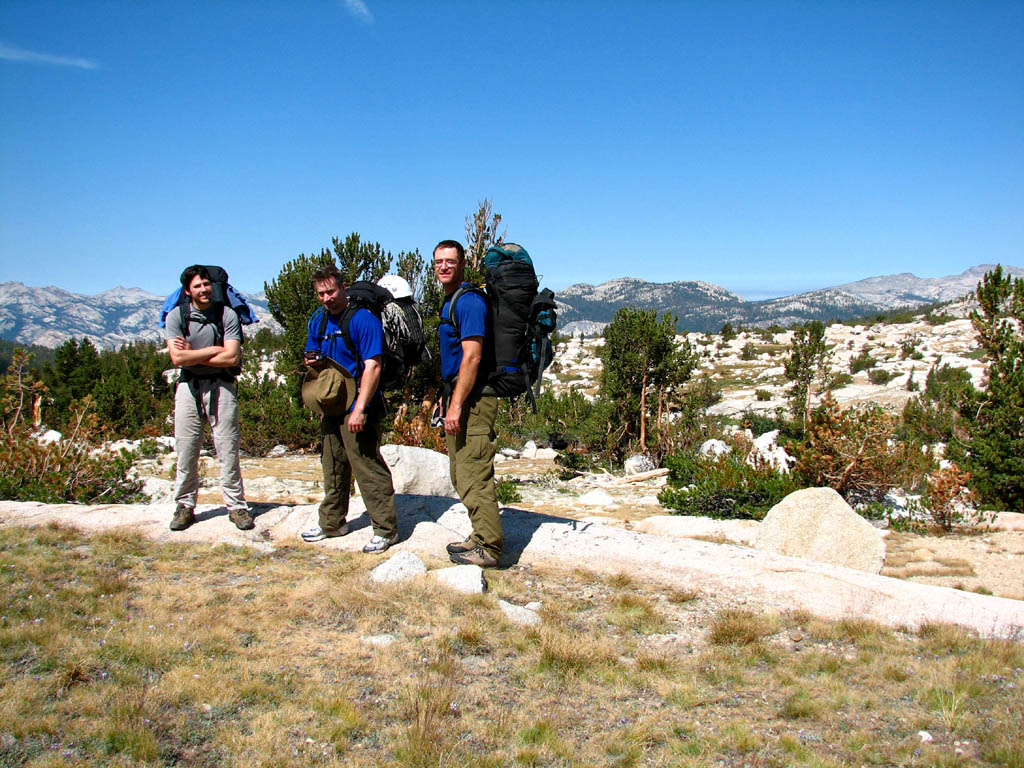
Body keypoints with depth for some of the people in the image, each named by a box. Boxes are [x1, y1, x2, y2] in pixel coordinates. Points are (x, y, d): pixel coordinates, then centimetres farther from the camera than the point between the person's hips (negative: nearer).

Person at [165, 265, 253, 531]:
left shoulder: (227, 315, -2)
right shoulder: (176, 317, 1)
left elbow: (232, 358, -11)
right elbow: (178, 358, -10)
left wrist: (192, 355, -7)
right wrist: (214, 350, -9)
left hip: (220, 386, -1)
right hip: (188, 387, 1)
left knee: (228, 449, 1)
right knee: (186, 450, 4)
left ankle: (236, 506, 9)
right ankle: (185, 506, 16)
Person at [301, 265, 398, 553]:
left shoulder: (364, 319, -14)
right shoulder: (318, 319, 11)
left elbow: (372, 366, -20)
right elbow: (312, 353, 24)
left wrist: (360, 409, -26)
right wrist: (312, 361, -3)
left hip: (357, 407, -8)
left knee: (368, 467, -7)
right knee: (333, 467, 18)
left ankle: (385, 529, 2)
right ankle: (332, 522, 32)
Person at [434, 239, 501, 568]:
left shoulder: (469, 301, -14)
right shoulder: (449, 301, 18)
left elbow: (472, 357, -21)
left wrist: (457, 404, -23)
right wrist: (446, 396, 23)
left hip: (472, 399, -11)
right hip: (458, 395, 11)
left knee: (474, 477, -7)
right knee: (461, 476, 16)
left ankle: (488, 548, 0)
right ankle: (481, 537, 26)